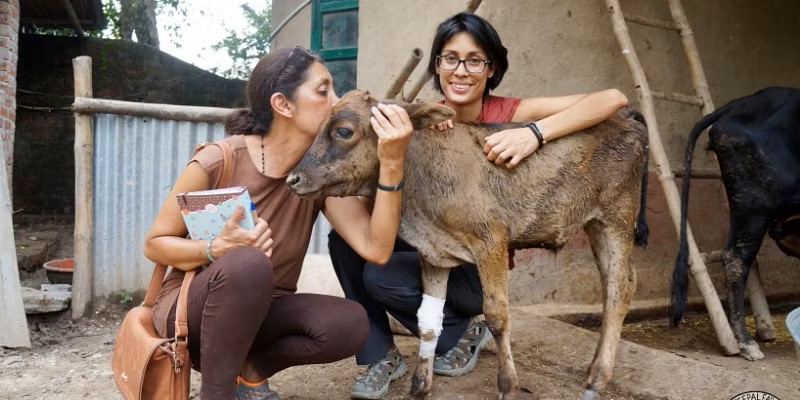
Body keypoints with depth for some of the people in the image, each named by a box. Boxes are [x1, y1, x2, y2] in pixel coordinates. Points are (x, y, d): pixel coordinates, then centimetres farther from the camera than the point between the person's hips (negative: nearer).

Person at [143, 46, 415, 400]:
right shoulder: (218, 162, -19)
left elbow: (376, 249, -19)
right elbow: (154, 244, -9)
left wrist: (391, 164, -27)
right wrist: (217, 250, -28)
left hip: (259, 312, 4)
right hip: (191, 308, -3)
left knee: (349, 322, -24)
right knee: (248, 264, -36)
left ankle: (250, 370, 1)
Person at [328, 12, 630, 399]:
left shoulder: (508, 114, -15)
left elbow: (614, 99, -25)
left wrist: (537, 132, -39)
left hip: (479, 264, -4)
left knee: (380, 276, -25)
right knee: (347, 237, -19)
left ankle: (462, 333, 4)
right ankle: (381, 355, -2)